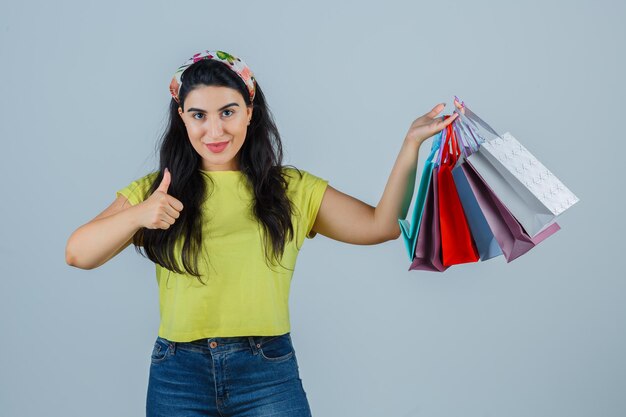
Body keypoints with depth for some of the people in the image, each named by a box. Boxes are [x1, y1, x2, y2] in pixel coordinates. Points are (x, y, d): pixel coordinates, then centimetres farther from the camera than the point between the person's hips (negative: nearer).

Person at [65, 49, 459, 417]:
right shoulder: (155, 191, 3)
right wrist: (138, 215, -24)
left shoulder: (293, 189, 5)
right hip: (179, 373, 0)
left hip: (268, 372, 0)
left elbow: (381, 226, -1)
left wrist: (411, 145, -9)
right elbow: (78, 255, -7)